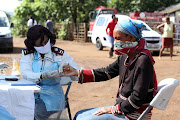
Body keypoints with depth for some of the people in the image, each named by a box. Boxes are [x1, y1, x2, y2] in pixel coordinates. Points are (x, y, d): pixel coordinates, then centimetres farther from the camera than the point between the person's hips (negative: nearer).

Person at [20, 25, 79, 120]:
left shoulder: (59, 54, -1)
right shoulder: (27, 54, 2)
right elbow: (25, 73, -16)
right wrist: (43, 75, -34)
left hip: (52, 95, -1)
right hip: (31, 93, 1)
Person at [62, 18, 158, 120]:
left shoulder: (143, 60, -21)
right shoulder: (125, 57, 6)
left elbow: (137, 98, -23)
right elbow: (107, 72, 15)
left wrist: (113, 110, -17)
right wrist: (78, 73, 12)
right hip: (122, 109, 9)